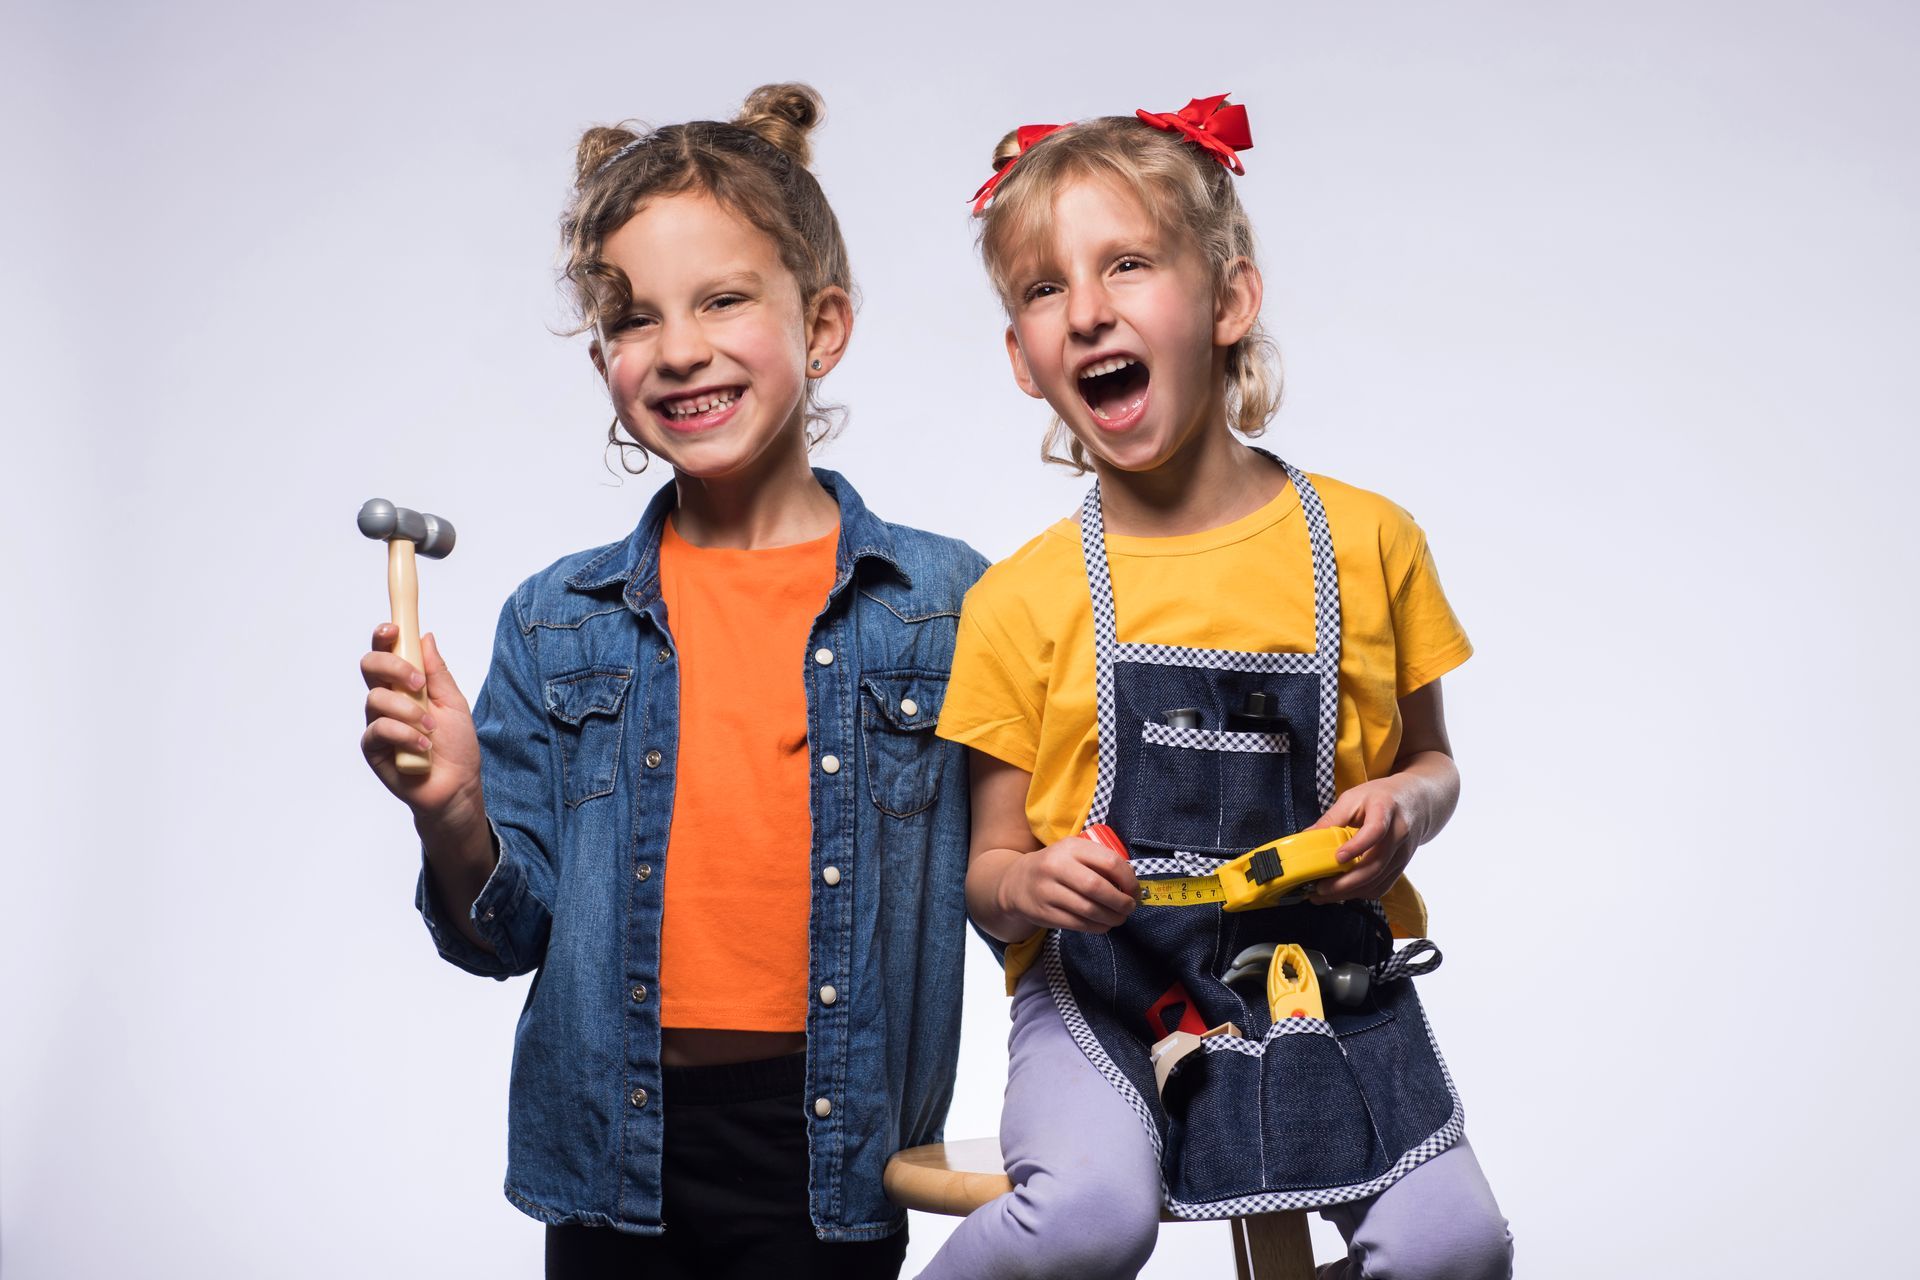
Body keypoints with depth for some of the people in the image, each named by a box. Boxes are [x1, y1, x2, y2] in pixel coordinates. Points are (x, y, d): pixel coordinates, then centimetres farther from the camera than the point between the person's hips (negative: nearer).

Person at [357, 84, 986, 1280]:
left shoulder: (945, 599, -3)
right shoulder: (558, 624, 2)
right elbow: (510, 935, 2)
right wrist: (453, 821, -15)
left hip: (834, 1162, -1)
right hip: (617, 1154, 2)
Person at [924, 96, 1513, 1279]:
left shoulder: (1367, 542, 2)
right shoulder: (1023, 601, -1)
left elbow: (1427, 756, 15)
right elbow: (991, 868, 5)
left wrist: (1407, 807, -8)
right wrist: (1031, 884, -18)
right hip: (1103, 990, -1)